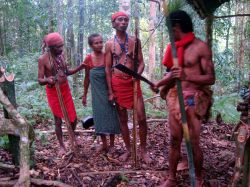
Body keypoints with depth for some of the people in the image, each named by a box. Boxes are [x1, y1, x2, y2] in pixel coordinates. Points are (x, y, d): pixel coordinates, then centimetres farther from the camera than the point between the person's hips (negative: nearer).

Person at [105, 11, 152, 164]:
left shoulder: (134, 41, 4)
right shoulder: (110, 44, 3)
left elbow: (141, 63, 3)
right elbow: (108, 68, 2)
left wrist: (137, 74, -20)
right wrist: (110, 92, -3)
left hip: (133, 82, 0)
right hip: (117, 84, 0)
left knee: (142, 118, -4)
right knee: (123, 120, 9)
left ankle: (143, 150, 13)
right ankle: (128, 150, 23)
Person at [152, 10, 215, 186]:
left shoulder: (201, 47, -10)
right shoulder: (175, 48, 9)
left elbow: (211, 79, -12)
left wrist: (186, 76, -25)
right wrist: (157, 84, 10)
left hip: (193, 100, -6)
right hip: (175, 98, 6)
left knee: (193, 144, 3)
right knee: (174, 141, 12)